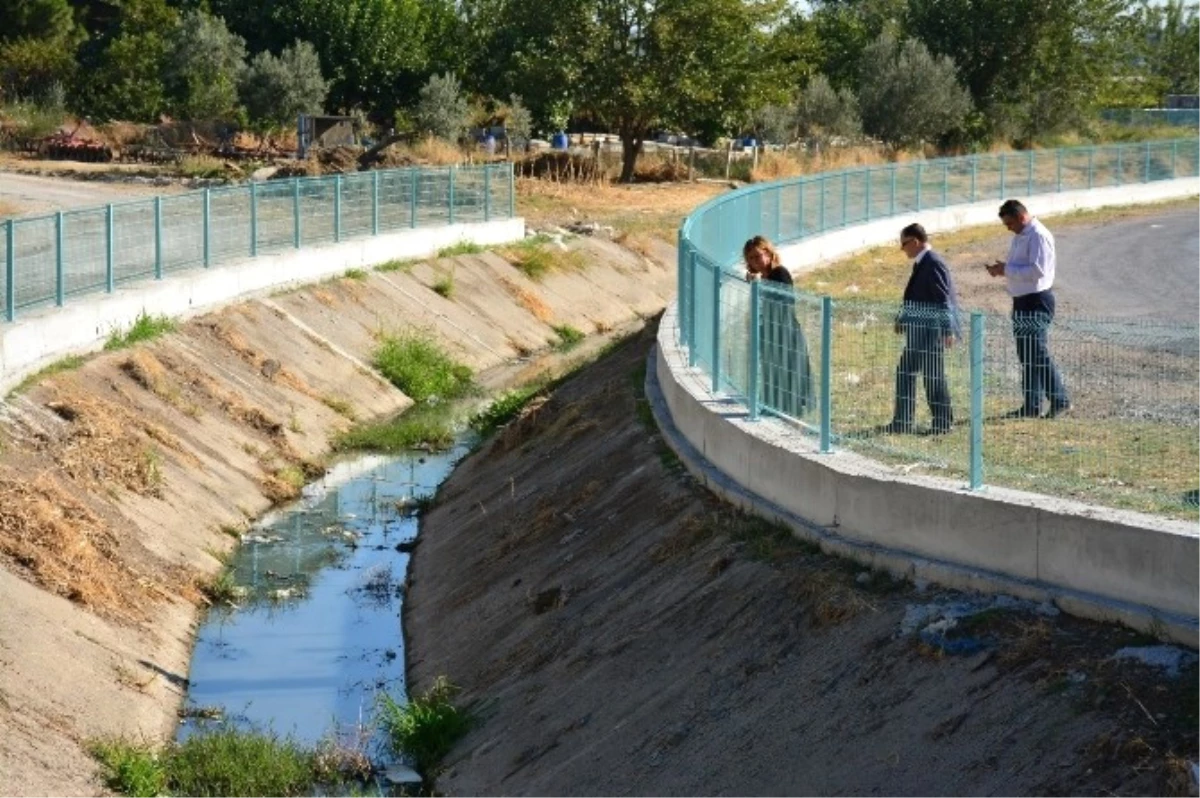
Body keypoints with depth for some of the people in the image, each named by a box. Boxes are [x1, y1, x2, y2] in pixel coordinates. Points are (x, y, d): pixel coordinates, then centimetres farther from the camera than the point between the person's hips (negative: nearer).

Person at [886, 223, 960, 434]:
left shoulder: (933, 264, -17)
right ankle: (902, 421, 19)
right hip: (919, 332, 10)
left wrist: (948, 330, -22)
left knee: (933, 376, -2)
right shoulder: (922, 263, 13)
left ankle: (943, 423, 8)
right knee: (905, 372, 13)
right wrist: (903, 318, 18)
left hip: (931, 332, -10)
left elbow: (944, 300, -20)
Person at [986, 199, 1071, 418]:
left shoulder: (1039, 236, -15)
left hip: (1037, 302, -10)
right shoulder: (1020, 236, 15)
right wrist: (1001, 269, 3)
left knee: (1039, 355, -9)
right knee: (1026, 356, 11)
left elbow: (1037, 270, -23)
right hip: (1022, 301, 10)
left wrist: (1007, 270, -20)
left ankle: (1060, 400, -1)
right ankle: (1031, 405, 15)